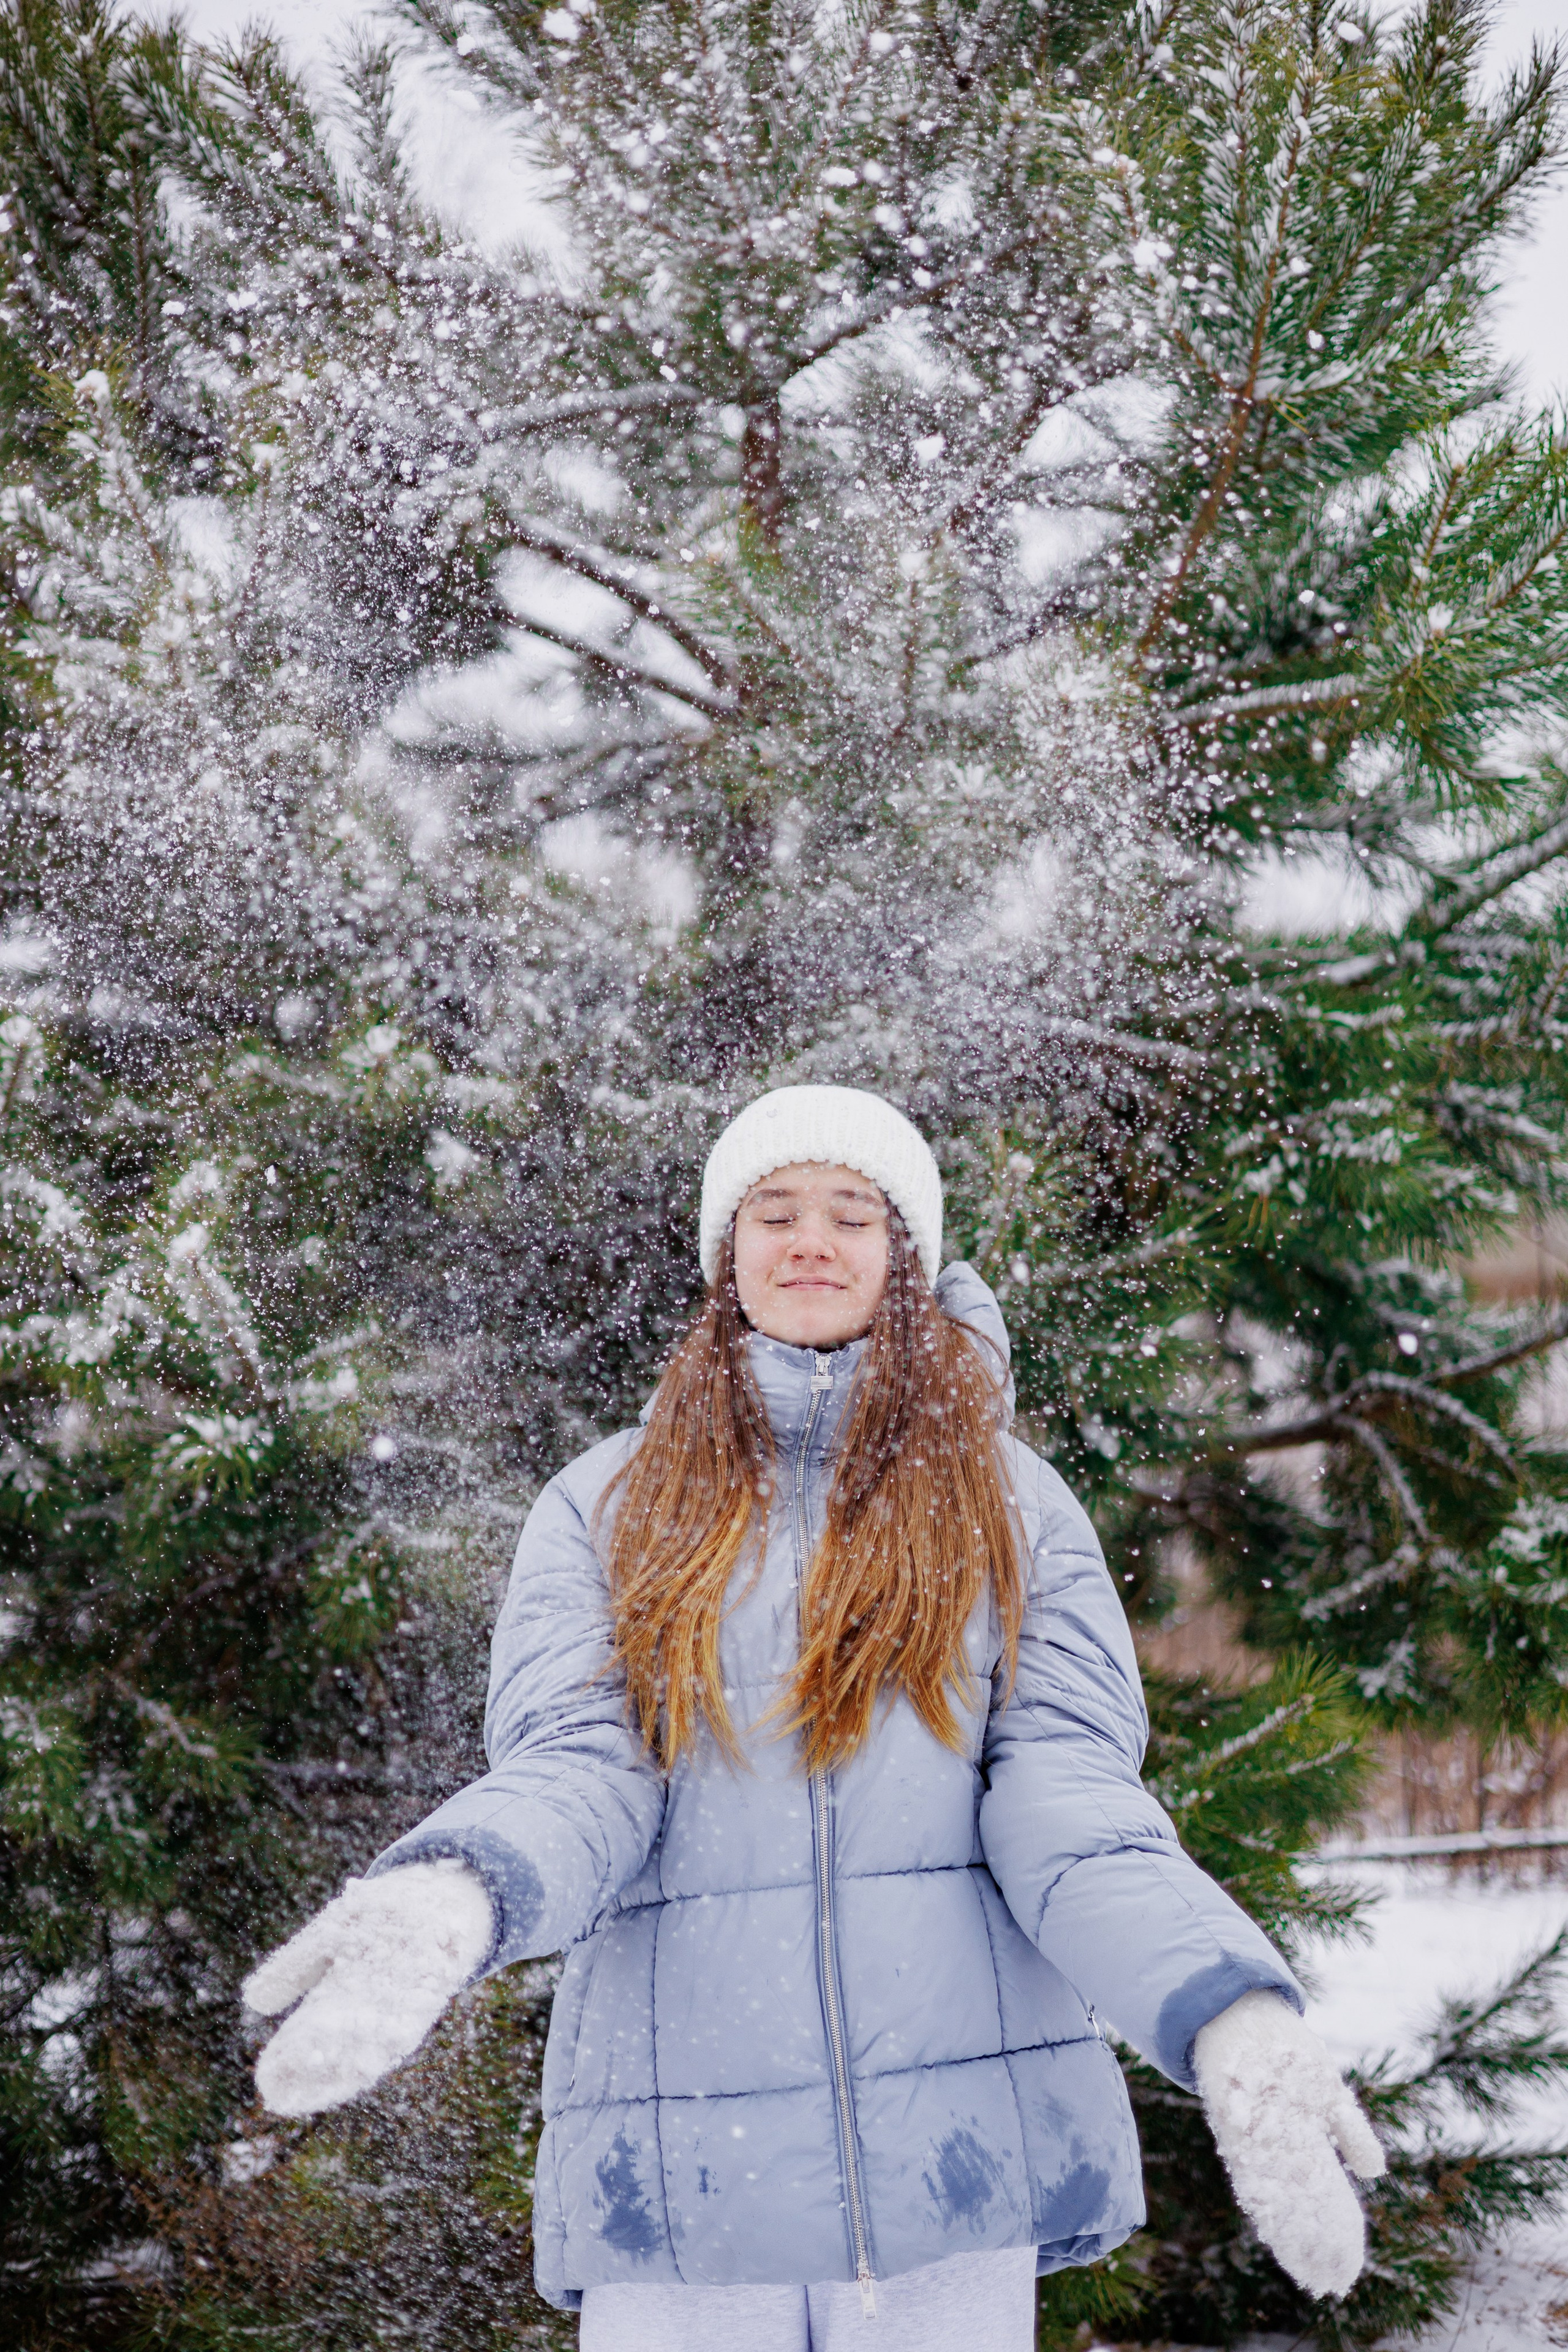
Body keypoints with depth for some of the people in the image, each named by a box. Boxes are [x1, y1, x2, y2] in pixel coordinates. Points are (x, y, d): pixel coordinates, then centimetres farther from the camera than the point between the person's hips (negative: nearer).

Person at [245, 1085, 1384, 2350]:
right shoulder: (604, 1511, 9)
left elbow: (1065, 1795, -1)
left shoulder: (1009, 1507, 9)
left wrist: (1232, 2014, -20)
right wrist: (442, 1904, -27)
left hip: (953, 2143, 0)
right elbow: (574, 1777, -3)